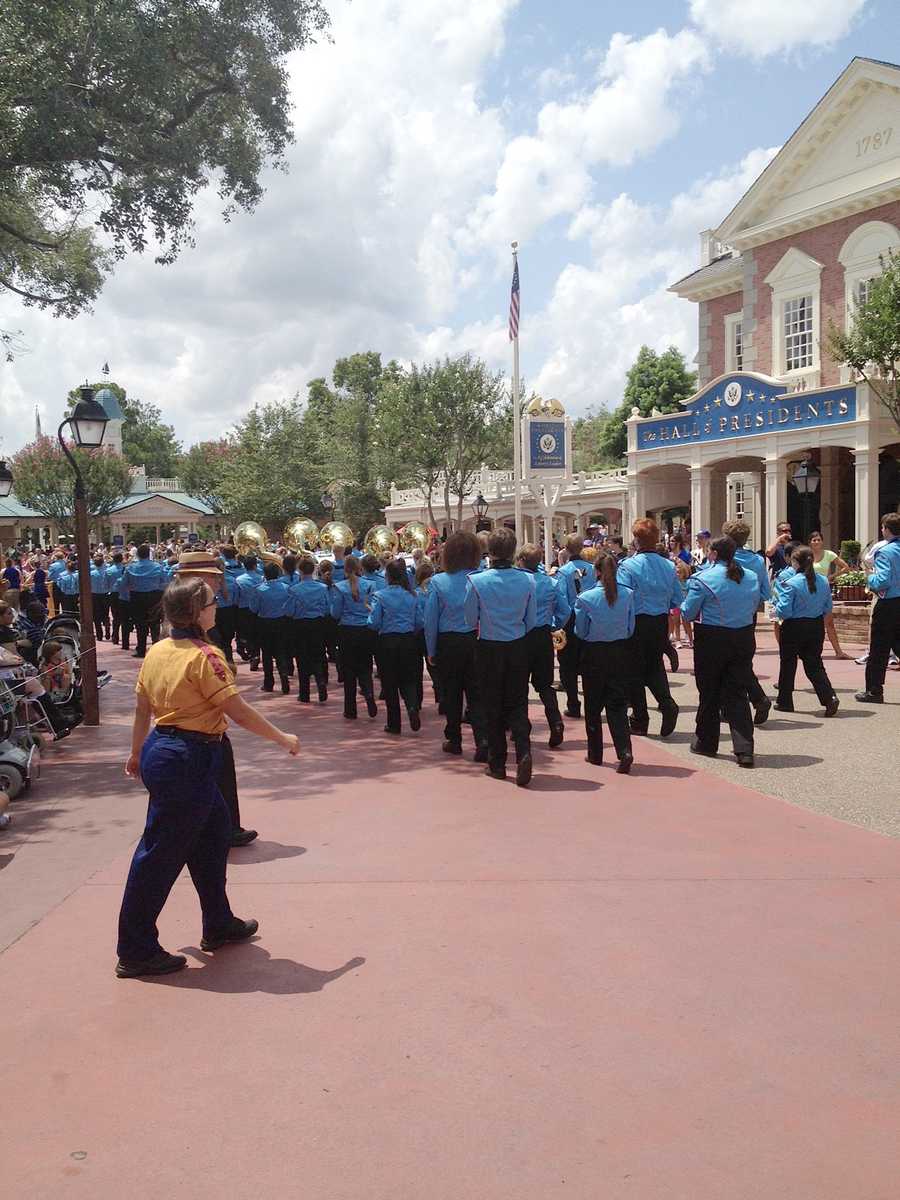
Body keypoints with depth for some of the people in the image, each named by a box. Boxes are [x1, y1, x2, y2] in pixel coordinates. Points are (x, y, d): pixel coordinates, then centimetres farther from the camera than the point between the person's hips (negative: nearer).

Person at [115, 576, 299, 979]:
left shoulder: (157, 651, 6)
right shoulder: (205, 656, -18)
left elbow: (142, 708, 14)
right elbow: (240, 713, -18)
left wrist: (137, 753, 26)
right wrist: (283, 738, -6)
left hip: (160, 748, 9)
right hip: (189, 760, -9)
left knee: (213, 830, 22)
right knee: (161, 853, 0)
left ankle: (219, 925, 34)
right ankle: (135, 952, 11)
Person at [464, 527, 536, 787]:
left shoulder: (476, 581, -13)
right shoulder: (527, 580, -7)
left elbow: (471, 620, -2)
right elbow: (530, 621, 2)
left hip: (489, 649, -1)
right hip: (518, 648, 2)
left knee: (493, 706, 10)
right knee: (518, 703, 10)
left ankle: (497, 764, 16)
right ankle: (523, 751, -12)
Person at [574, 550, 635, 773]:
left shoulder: (586, 598, -14)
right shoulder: (628, 595, -6)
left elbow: (580, 632, -3)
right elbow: (630, 629, 2)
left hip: (594, 654, -2)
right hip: (620, 653, 2)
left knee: (593, 706, 12)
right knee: (617, 704, 6)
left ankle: (595, 753, 22)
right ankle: (624, 751, -11)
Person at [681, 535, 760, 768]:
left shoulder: (702, 579, -14)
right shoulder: (751, 577, 3)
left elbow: (688, 612, -10)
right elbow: (754, 606, 15)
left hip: (711, 639, -4)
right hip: (744, 638, 4)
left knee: (710, 693, 11)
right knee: (737, 693, 7)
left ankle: (706, 743, 24)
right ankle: (745, 749, -2)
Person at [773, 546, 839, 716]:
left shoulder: (790, 584, -19)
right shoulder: (823, 581, -1)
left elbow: (784, 611, -19)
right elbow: (828, 608, 6)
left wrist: (777, 604, 1)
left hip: (794, 627, -4)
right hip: (816, 627, 5)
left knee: (788, 664, 12)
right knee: (814, 664, 11)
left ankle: (785, 702, 21)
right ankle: (829, 697, -8)